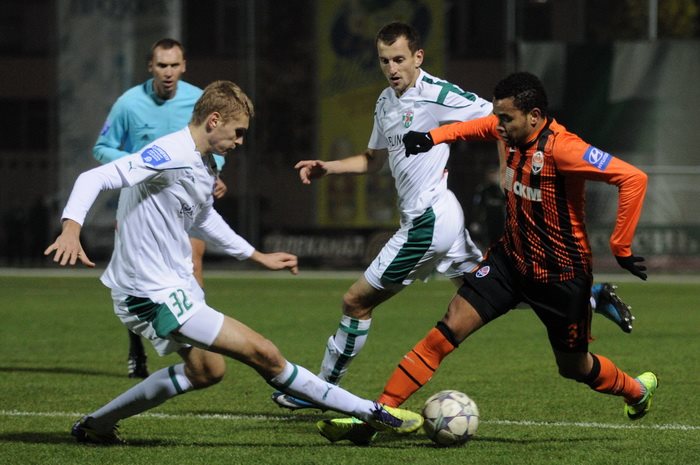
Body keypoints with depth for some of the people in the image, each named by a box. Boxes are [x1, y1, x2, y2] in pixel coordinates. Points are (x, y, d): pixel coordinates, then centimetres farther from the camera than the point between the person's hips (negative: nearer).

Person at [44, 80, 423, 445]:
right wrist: (71, 229, -45)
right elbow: (94, 179, -28)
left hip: (177, 285, 11)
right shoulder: (169, 157, -21)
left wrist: (257, 256, 30)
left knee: (205, 370, 31)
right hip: (153, 295, -11)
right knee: (263, 354, -12)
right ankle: (370, 413, -6)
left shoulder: (203, 164, 8)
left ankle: (95, 425, 36)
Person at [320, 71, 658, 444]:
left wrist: (621, 248, -26)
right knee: (449, 329, -8)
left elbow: (633, 179, -32)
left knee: (573, 366, 13)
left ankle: (637, 389, 45)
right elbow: (479, 127, 21)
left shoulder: (560, 148, -28)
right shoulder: (512, 132, -5)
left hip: (560, 271, -6)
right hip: (511, 257, 6)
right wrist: (434, 137, 4)